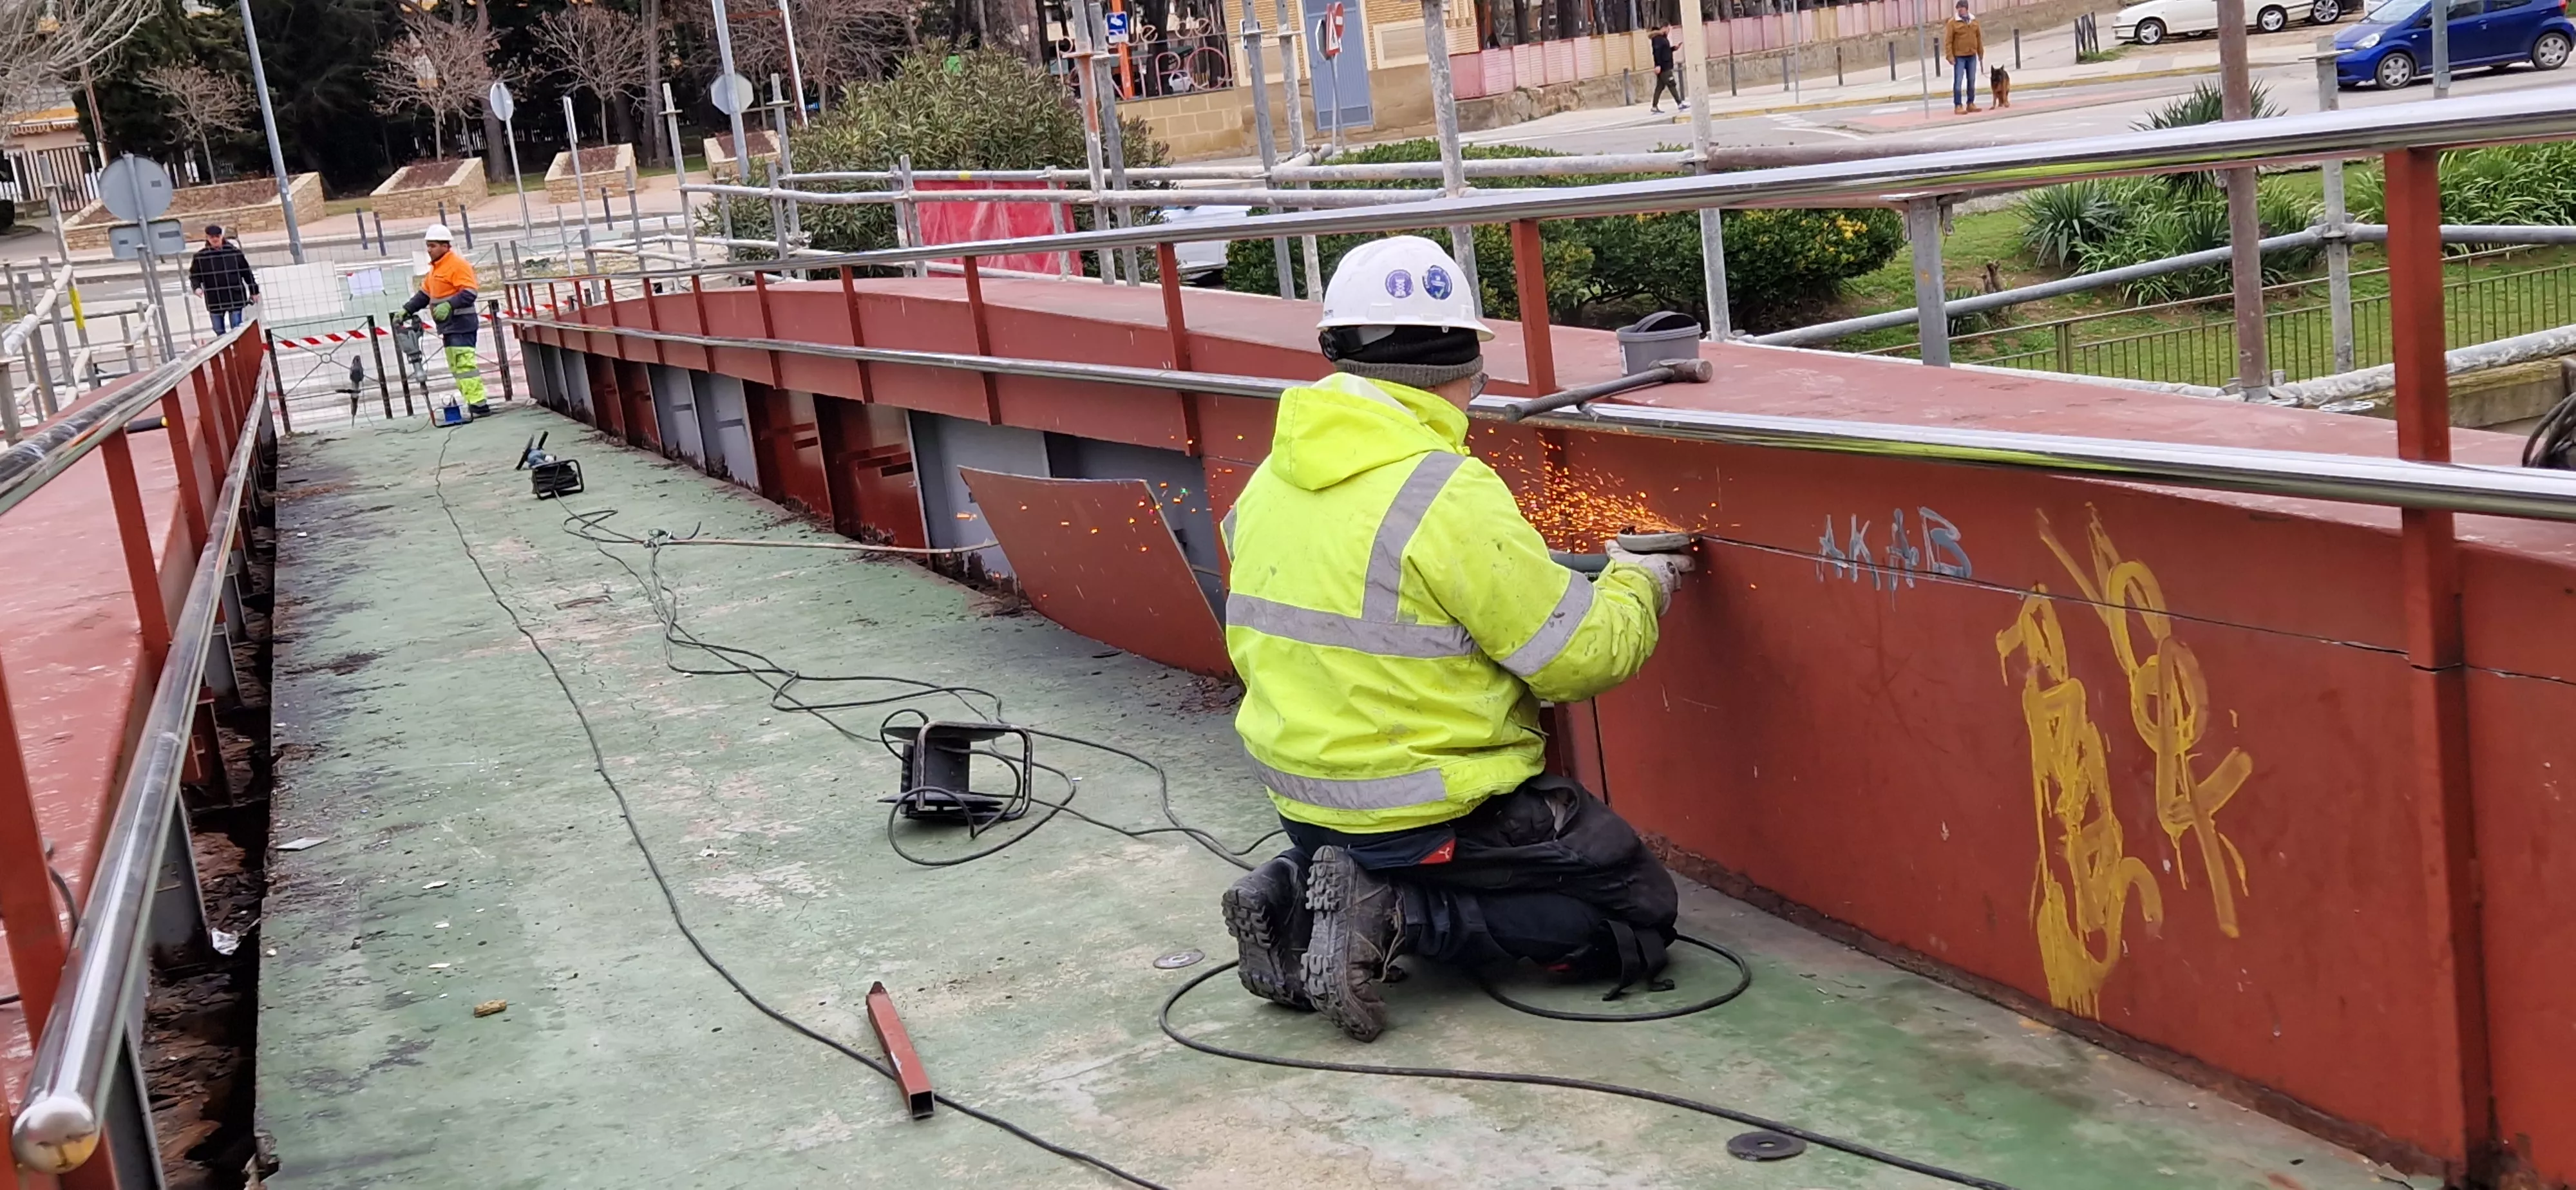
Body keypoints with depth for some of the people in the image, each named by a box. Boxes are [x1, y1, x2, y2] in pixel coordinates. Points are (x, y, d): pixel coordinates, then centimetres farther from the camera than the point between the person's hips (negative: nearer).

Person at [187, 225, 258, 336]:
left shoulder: (234, 252, -2)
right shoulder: (201, 256, -2)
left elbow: (247, 272, 5)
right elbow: (194, 275, 5)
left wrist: (254, 291, 9)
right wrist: (197, 287, -16)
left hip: (235, 298, -1)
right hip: (214, 301, 1)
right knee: (219, 332, 11)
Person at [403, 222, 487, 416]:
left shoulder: (457, 264, -12)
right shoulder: (436, 267, 19)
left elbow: (469, 293, -20)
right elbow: (424, 294, 25)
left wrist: (449, 305, -31)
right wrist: (407, 310, 16)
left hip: (461, 325, -10)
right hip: (448, 327, 10)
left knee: (464, 364, -15)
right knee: (456, 366, 9)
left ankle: (478, 404, -19)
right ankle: (473, 404, 10)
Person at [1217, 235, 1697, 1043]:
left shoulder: (1271, 478, 2)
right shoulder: (1446, 493, -22)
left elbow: (1248, 643, 12)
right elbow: (1580, 657, -15)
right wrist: (1638, 587, 4)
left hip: (1304, 806, 8)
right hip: (1433, 815, -8)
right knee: (1640, 916, 5)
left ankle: (1300, 894, 6)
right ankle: (1394, 916, -10)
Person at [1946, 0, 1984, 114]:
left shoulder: (1974, 21, 8)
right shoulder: (1953, 22, -7)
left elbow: (1979, 37, 15)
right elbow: (1948, 41, -9)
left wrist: (1981, 52, 14)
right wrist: (1950, 56, -15)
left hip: (1972, 56, 5)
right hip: (1959, 57, -5)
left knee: (1972, 81, 9)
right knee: (1958, 81, -6)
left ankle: (1970, 104, 17)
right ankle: (1958, 106, -4)